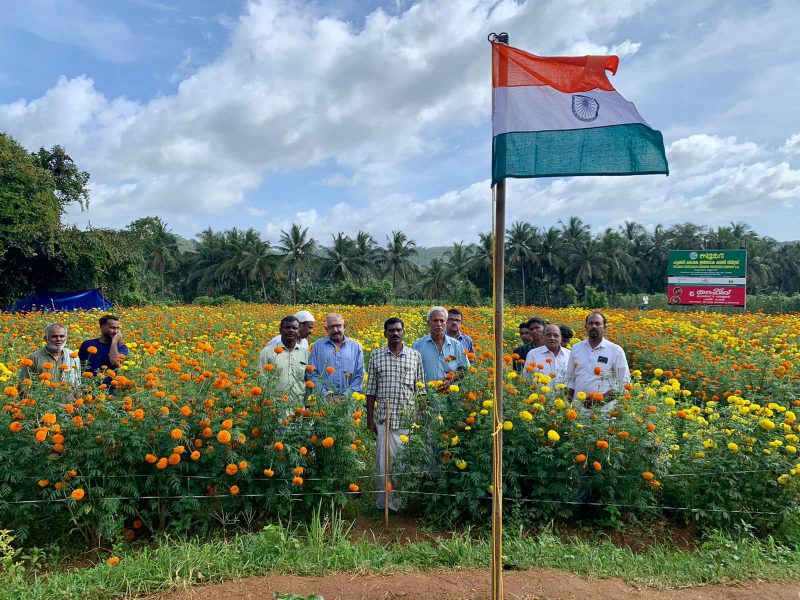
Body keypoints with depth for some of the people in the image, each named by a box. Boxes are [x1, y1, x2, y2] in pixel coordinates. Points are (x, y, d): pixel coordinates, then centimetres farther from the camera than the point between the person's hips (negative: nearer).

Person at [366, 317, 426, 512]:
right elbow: (371, 390, 6)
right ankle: (384, 504, 13)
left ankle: (406, 503, 19)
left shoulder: (415, 355, 7)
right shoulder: (376, 355, 6)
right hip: (384, 419, 0)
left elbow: (420, 390, 9)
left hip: (409, 419, 1)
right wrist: (370, 419, 3)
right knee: (384, 461, 1)